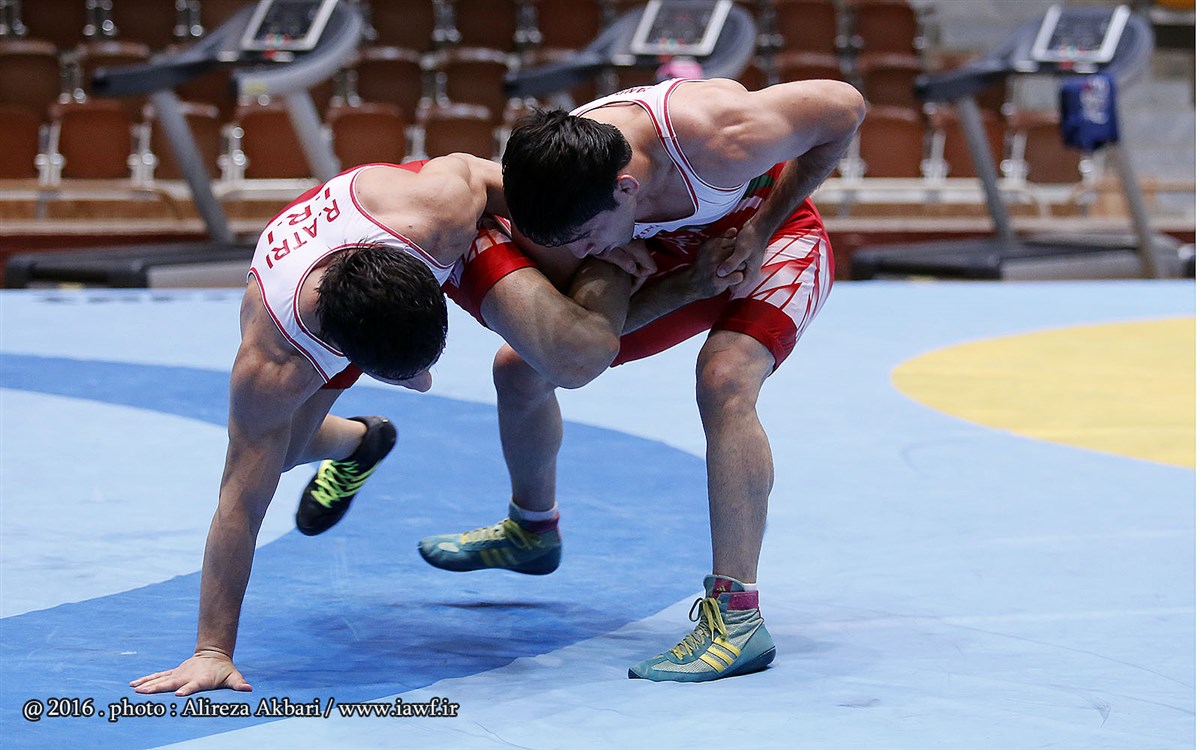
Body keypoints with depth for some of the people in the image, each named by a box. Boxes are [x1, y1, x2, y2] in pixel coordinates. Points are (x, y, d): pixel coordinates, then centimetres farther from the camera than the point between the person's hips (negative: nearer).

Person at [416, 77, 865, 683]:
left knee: (723, 380, -33)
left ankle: (736, 617, -31)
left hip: (773, 230, -5)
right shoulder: (552, 192, -30)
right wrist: (693, 283, -30)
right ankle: (533, 528, 36)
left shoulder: (716, 136, -42)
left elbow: (844, 104, -22)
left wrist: (759, 229, -23)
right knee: (520, 368, 5)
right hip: (672, 249, 5)